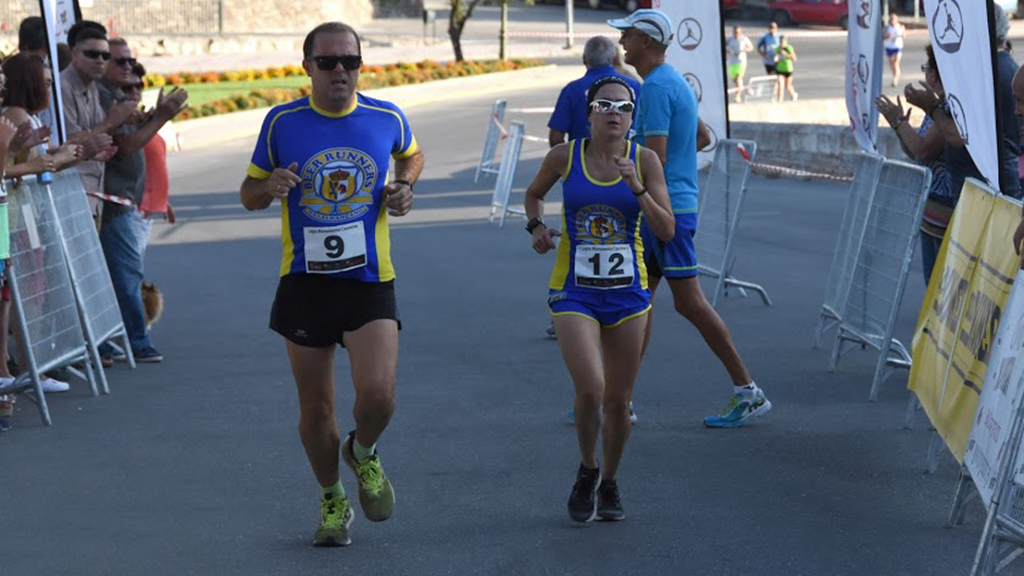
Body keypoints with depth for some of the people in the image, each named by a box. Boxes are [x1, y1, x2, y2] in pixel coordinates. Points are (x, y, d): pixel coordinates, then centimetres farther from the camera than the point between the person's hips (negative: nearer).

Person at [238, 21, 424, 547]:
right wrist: (270, 187, -15)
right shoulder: (282, 122, -2)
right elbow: (249, 193, 8)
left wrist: (404, 185, 2)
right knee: (315, 408, 7)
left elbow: (412, 154, 23)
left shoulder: (387, 118, 0)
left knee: (378, 394, -16)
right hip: (304, 281, 0)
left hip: (369, 279, 0)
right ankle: (332, 501, 30)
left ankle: (363, 454, 19)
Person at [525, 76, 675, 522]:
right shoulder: (564, 156, -3)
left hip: (627, 294, 2)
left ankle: (609, 485, 31)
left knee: (618, 400, 8)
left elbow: (667, 231, -7)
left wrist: (636, 188, -19)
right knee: (590, 388, -19)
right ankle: (586, 472, 8)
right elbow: (534, 193, 18)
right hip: (574, 293, -1)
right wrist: (536, 225, -1)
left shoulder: (644, 161, -3)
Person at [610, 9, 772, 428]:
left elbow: (656, 158, -21)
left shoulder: (655, 87, -16)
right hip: (676, 202, 10)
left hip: (666, 208, -10)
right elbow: (702, 138, 26)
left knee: (689, 302, -7)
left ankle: (748, 393, -2)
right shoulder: (677, 82, 16)